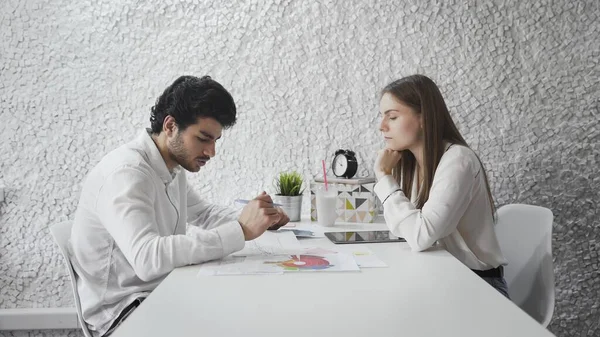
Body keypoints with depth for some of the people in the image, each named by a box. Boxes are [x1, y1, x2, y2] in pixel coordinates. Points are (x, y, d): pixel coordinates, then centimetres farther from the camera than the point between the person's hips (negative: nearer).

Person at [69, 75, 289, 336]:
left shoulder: (172, 167, 3)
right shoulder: (126, 173, -24)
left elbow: (202, 213, 21)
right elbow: (148, 258, -37)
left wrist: (249, 219, 2)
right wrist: (240, 231, -34)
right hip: (121, 308, -8)